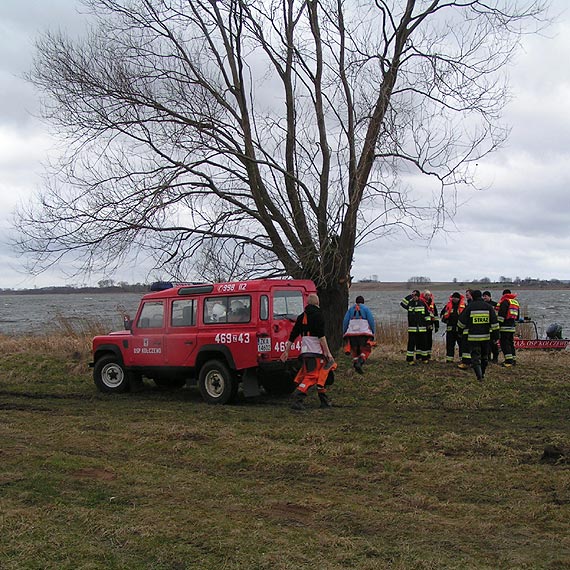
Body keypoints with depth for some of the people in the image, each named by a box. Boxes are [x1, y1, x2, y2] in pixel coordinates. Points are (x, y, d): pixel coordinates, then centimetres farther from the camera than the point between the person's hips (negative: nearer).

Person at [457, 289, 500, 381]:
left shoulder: (469, 307, -5)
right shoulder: (488, 307, 3)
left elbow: (461, 322, 1)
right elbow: (494, 323, 2)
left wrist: (460, 330, 19)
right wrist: (495, 334, 8)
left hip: (473, 337, -3)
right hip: (486, 336, 3)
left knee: (475, 356, -2)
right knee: (484, 356, 20)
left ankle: (479, 375, -17)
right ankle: (482, 374, 30)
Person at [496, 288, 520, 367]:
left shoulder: (505, 301, -8)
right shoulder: (516, 302, 19)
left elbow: (501, 314, -17)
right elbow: (517, 316, 24)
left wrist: (498, 325, -15)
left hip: (505, 326, -8)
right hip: (512, 327, 8)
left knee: (504, 343, -8)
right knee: (511, 343, 16)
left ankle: (509, 361, -15)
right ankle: (513, 360, 18)